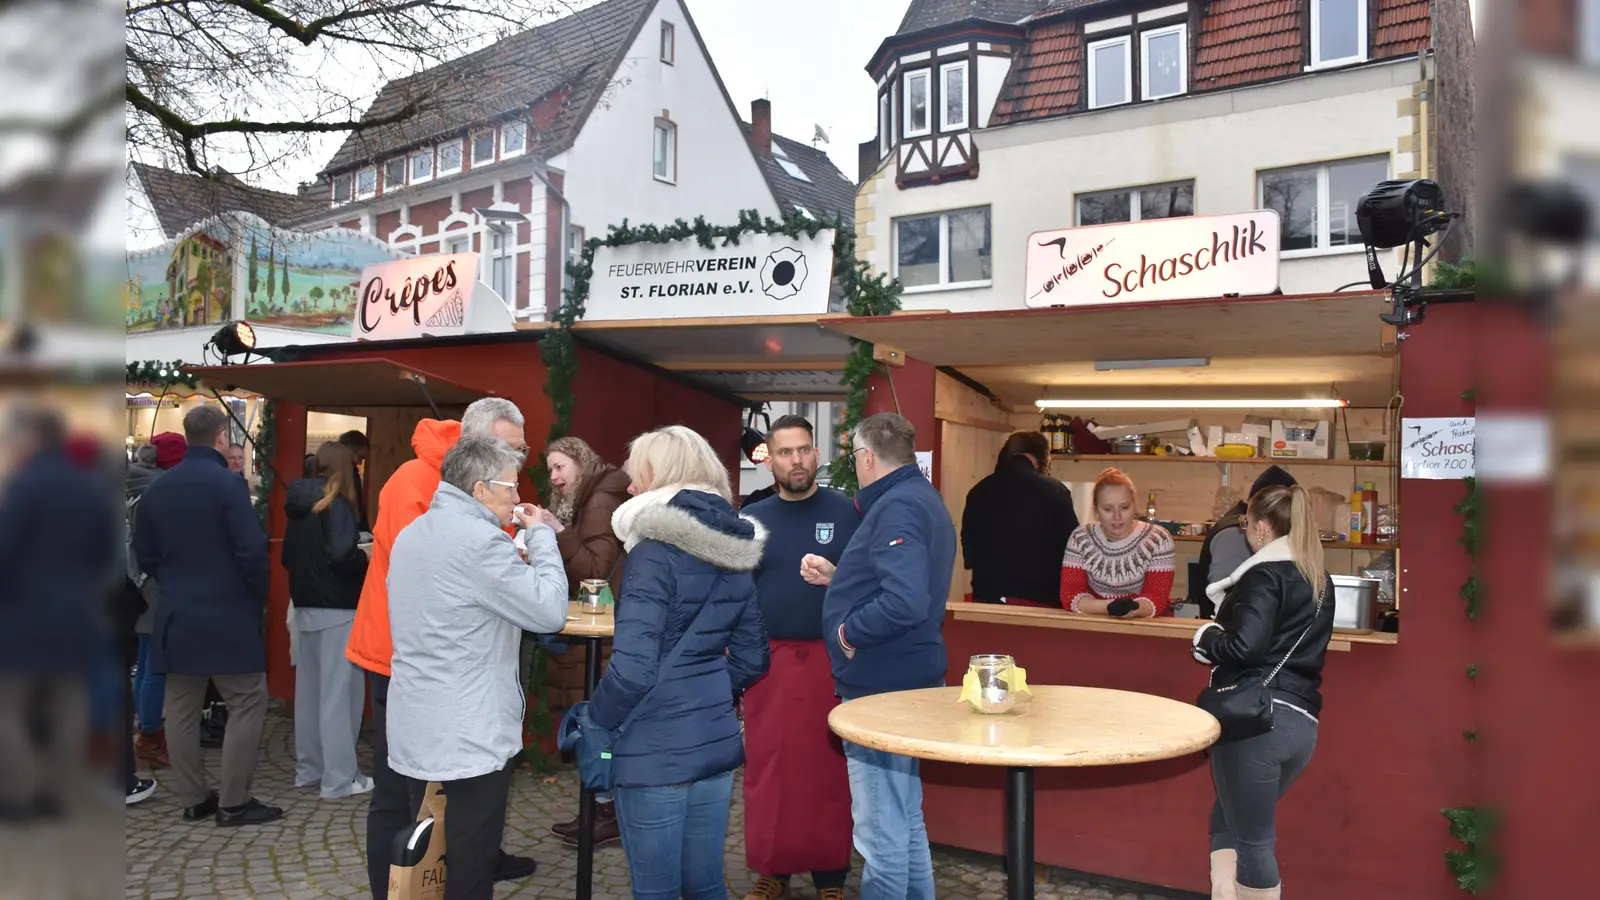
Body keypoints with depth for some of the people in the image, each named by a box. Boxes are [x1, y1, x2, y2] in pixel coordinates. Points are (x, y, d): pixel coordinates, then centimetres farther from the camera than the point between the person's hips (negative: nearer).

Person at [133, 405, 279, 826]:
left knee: (181, 708, 11)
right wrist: (260, 596, -2)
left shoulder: (157, 488, 7)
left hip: (176, 614, 7)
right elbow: (252, 550, -18)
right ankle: (233, 802, 1)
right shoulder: (228, 483, -14)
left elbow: (144, 554, 14)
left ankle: (192, 799, 19)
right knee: (247, 704, 1)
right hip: (227, 614, -7)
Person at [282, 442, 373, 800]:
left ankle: (309, 769, 23)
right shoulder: (336, 504, -12)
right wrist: (367, 560, -6)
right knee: (338, 691, -3)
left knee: (309, 689, 14)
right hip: (336, 607, -8)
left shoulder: (299, 504, 10)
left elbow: (287, 556, 12)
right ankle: (339, 778, 0)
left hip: (306, 605, 8)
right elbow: (342, 554, -24)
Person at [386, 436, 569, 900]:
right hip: (468, 739, -9)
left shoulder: (411, 534, 10)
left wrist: (516, 559, 13)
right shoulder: (481, 540, -19)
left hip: (414, 734, 9)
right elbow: (550, 612, -18)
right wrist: (541, 535, -7)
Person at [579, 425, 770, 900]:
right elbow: (752, 659, 12)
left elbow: (632, 668, -21)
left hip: (656, 749, -7)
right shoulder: (733, 555, 8)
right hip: (716, 740, 7)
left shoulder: (654, 553, -15)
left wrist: (592, 721, -5)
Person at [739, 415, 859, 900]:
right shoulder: (750, 519, 9)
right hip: (767, 657, 2)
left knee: (829, 766, 3)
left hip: (831, 657, -2)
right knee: (767, 766, 6)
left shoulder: (848, 512, 1)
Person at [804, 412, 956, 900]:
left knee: (881, 827, 0)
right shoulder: (920, 498, 12)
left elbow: (906, 602, -32)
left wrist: (848, 631, -19)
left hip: (883, 687, -11)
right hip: (906, 680, 11)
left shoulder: (896, 508, -20)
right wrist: (836, 576, 16)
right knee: (905, 818, 21)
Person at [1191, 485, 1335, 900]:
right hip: (1301, 721, 8)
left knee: (1253, 837, 2)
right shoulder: (1321, 581, 15)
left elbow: (1244, 647, -21)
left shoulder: (1264, 575, -10)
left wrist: (1205, 637, -2)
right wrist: (1228, 614, 14)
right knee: (1227, 819, 20)